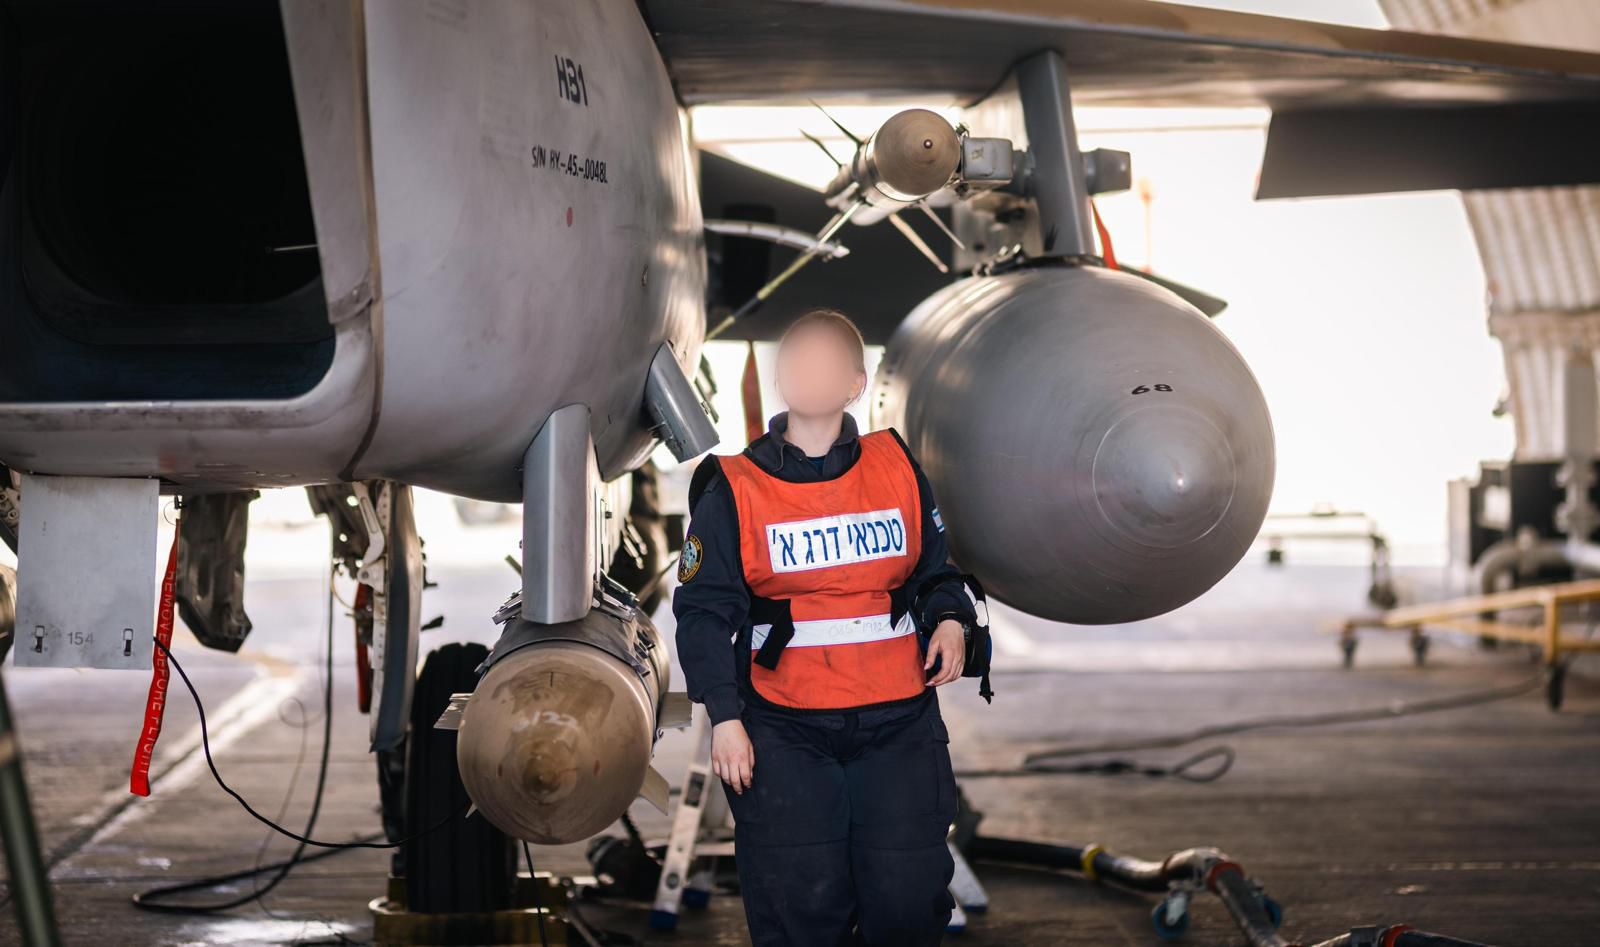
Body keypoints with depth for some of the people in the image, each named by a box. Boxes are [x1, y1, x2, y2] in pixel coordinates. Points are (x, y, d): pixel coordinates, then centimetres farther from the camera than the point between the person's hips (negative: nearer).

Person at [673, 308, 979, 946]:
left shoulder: (897, 468, 7)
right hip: (785, 732, -2)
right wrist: (724, 717, -9)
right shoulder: (733, 490, -1)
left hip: (899, 723, 2)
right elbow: (705, 611, -1)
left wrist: (950, 620, -5)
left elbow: (936, 571, 17)